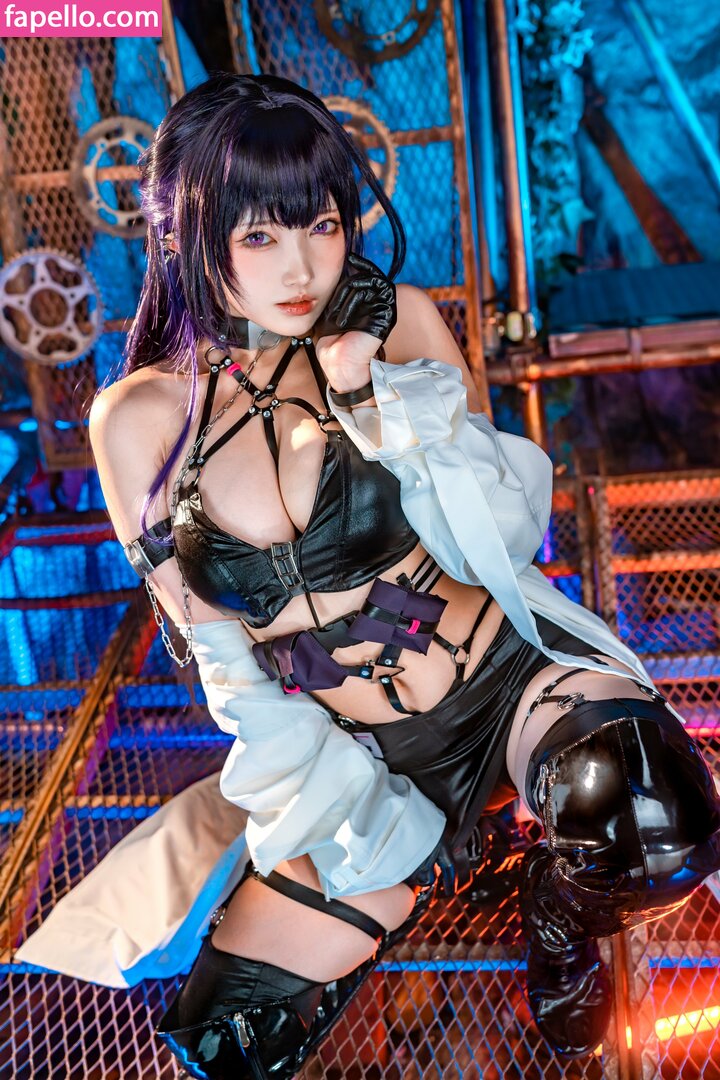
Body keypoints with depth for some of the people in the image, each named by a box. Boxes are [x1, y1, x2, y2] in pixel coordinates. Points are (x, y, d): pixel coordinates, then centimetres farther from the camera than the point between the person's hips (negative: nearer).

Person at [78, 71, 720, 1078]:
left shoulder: (397, 323, -5)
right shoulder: (141, 419, -6)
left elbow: (508, 537, -4)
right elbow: (210, 643, -1)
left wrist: (393, 409, -19)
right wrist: (330, 789, -11)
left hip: (507, 669, -1)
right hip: (361, 755, 2)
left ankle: (559, 914, 6)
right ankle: (430, 860, 19)